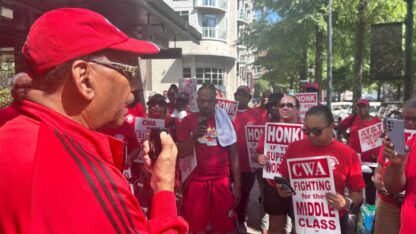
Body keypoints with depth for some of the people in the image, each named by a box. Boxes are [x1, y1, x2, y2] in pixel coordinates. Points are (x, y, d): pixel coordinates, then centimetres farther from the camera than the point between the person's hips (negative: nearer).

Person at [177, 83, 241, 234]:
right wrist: (194, 137, -19)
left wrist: (237, 185, 1)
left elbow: (234, 155, 4)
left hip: (221, 181, 1)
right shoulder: (188, 120, 0)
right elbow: (181, 154, -2)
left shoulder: (225, 120, 2)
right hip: (196, 180, 0)